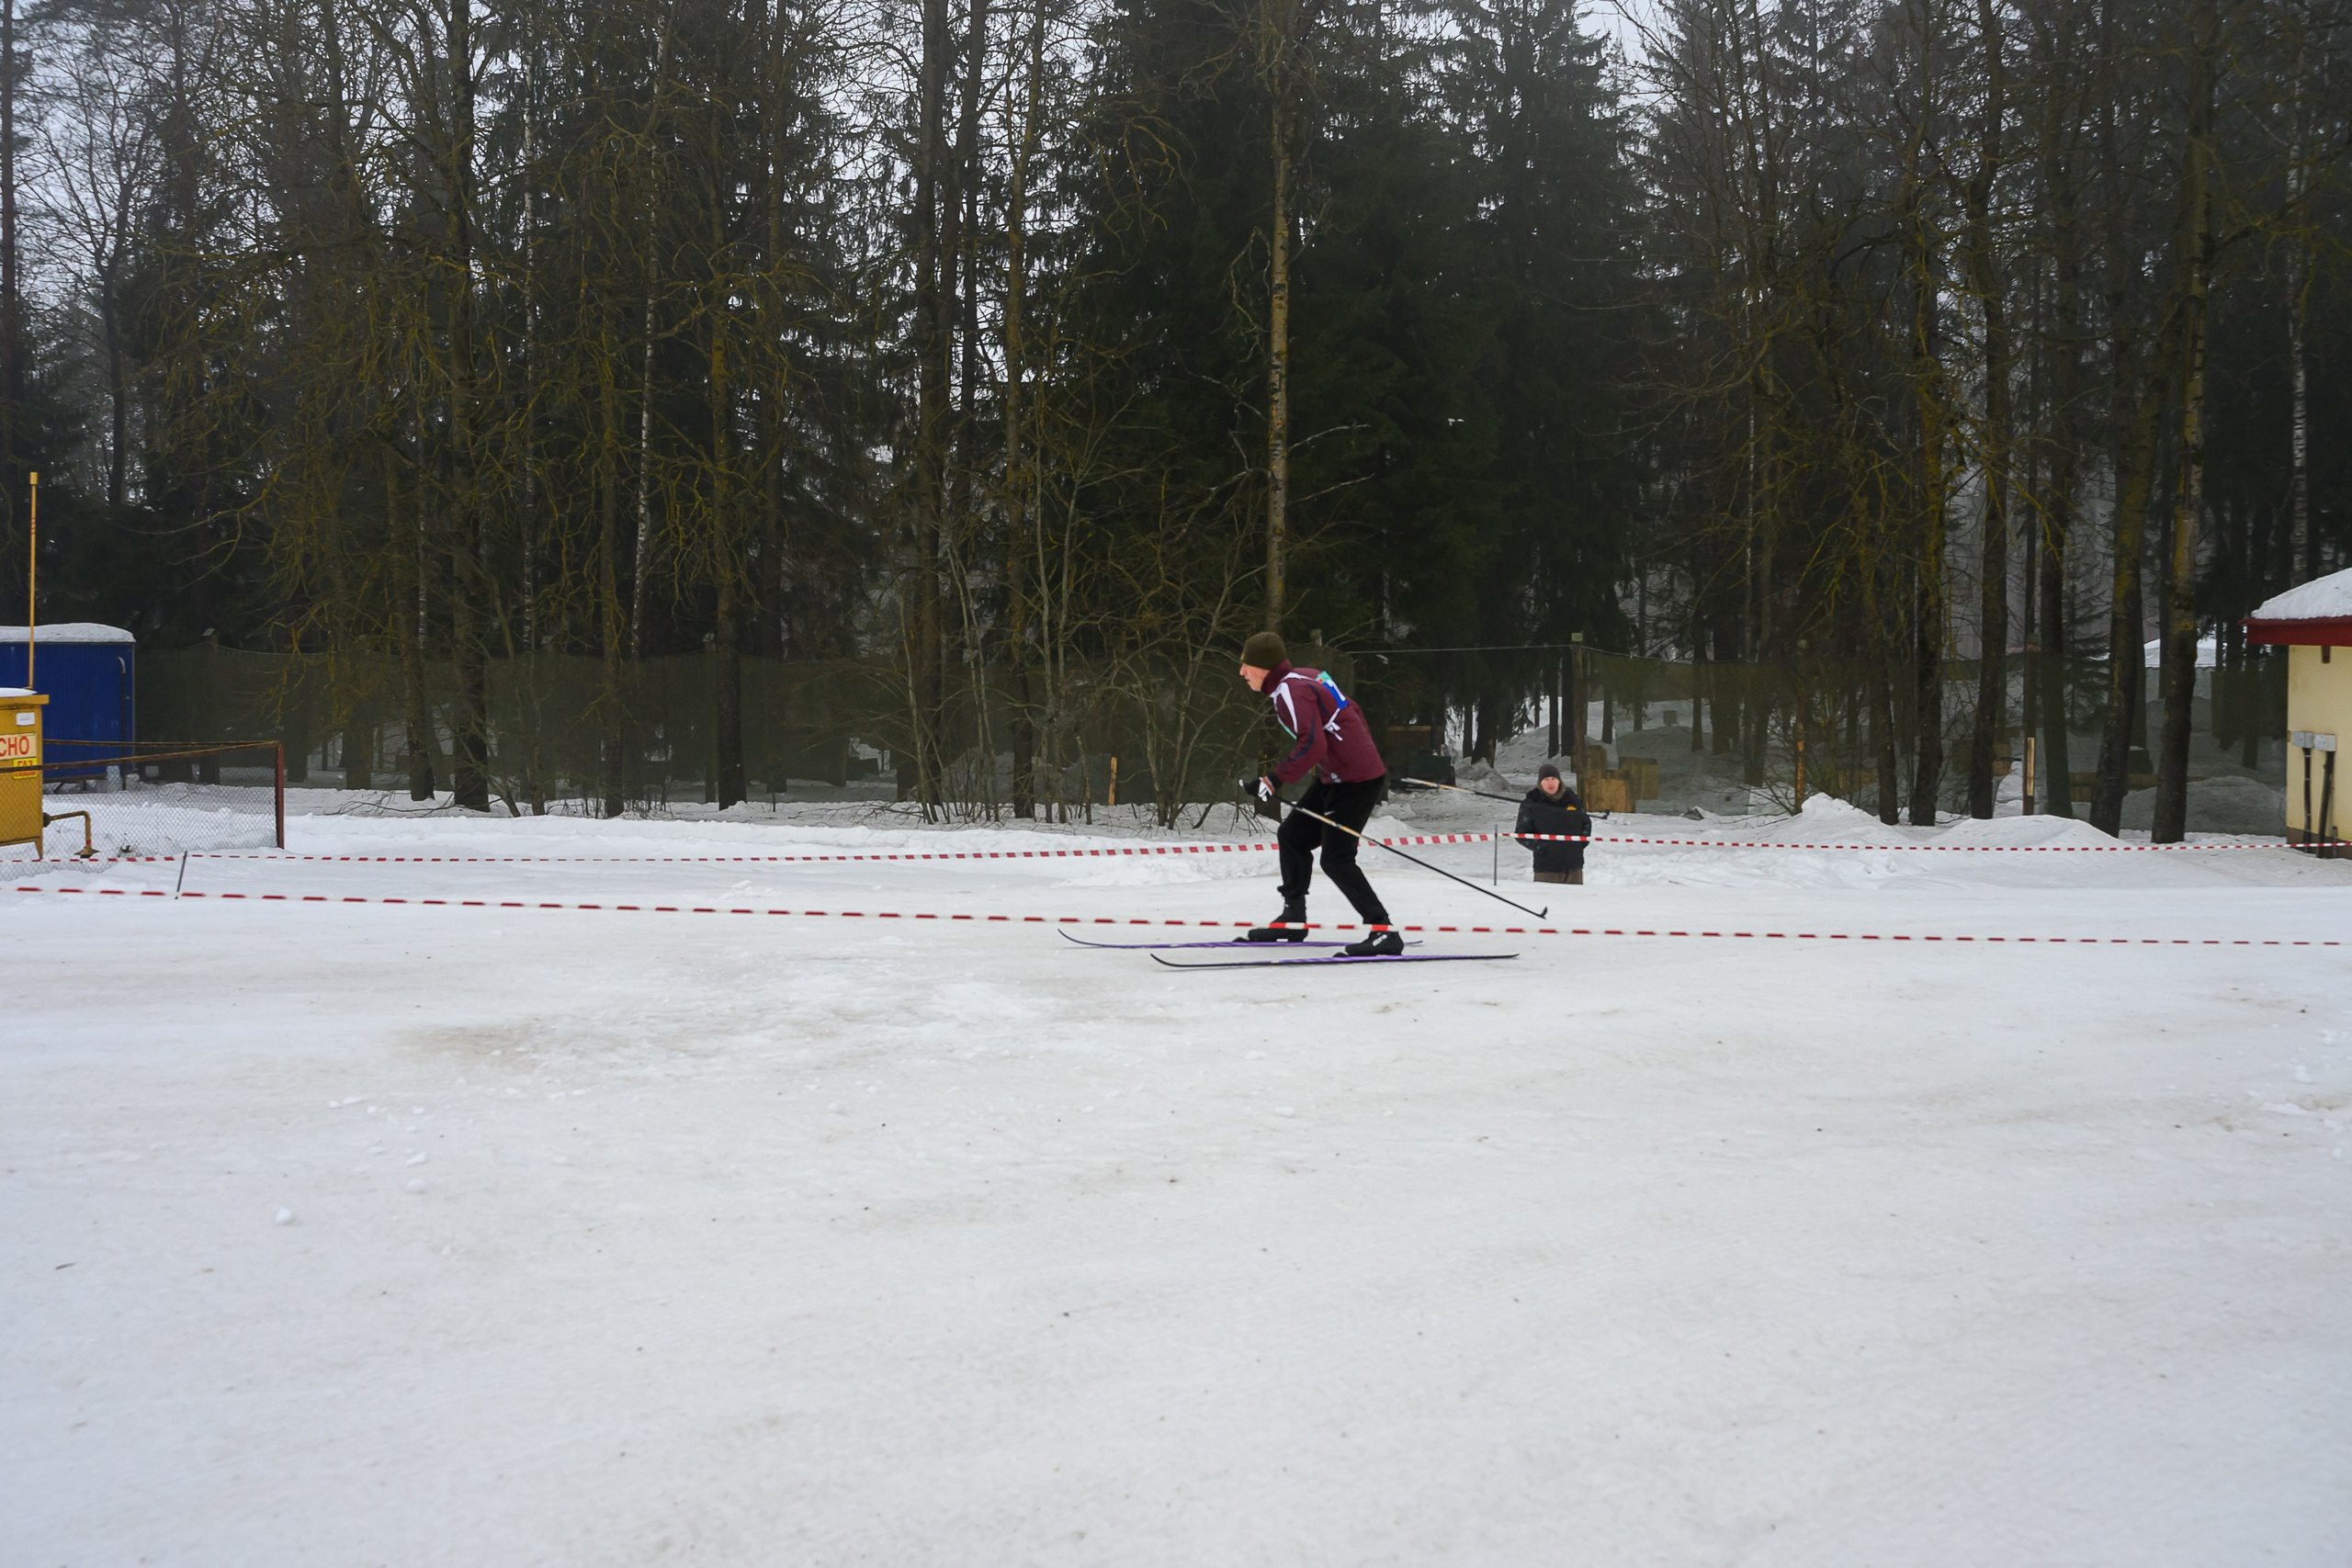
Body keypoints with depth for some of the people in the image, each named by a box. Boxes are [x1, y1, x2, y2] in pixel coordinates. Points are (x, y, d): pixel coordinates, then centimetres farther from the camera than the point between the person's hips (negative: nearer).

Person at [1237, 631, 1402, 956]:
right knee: (1292, 836, 15)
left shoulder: (1289, 691, -18)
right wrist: (1365, 755, 29)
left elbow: (1312, 745, -28)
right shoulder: (1306, 677, 12)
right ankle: (1293, 920, 23)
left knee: (1336, 860, -13)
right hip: (1334, 777, 11)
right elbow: (1351, 712, 20)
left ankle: (1384, 933, -12)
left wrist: (1276, 780, -24)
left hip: (1354, 782, -11)